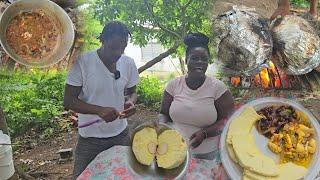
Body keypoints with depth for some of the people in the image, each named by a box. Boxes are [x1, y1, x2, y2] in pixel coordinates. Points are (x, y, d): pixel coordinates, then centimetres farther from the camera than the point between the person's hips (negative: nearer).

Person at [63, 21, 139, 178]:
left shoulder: (128, 63, -3)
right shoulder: (82, 62, -16)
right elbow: (68, 101, -13)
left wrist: (131, 102, -14)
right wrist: (99, 110, -29)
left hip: (121, 134, 4)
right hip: (90, 138, -3)